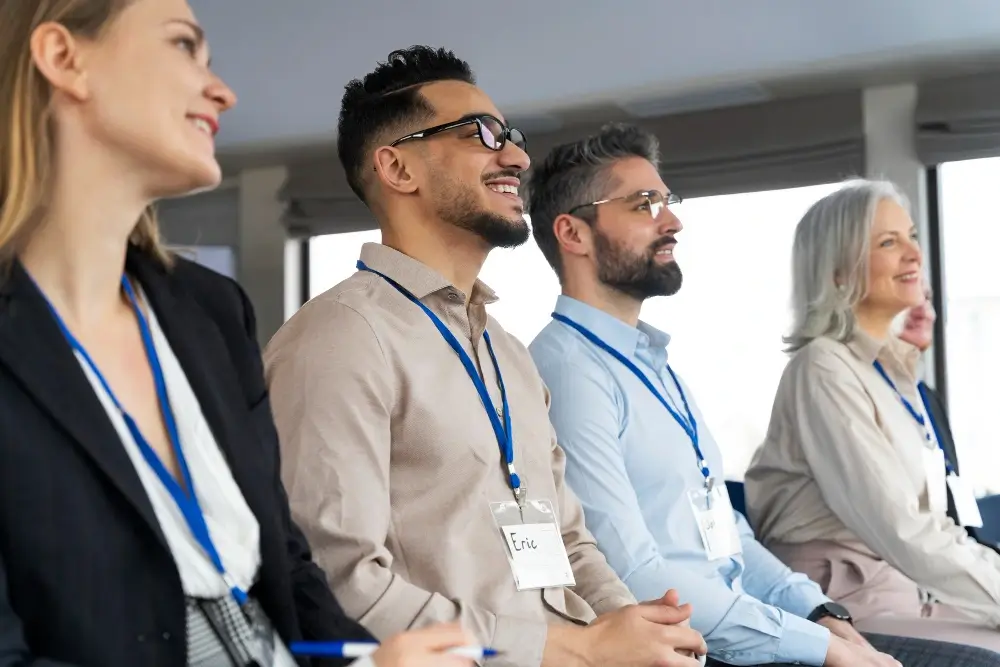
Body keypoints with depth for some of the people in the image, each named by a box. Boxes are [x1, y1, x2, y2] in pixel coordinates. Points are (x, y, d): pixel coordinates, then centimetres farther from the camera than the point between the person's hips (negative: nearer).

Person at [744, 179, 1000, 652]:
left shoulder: (893, 363, 13)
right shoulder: (825, 368, -14)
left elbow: (927, 517, 15)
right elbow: (898, 530, -20)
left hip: (906, 582, 8)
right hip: (851, 602, -8)